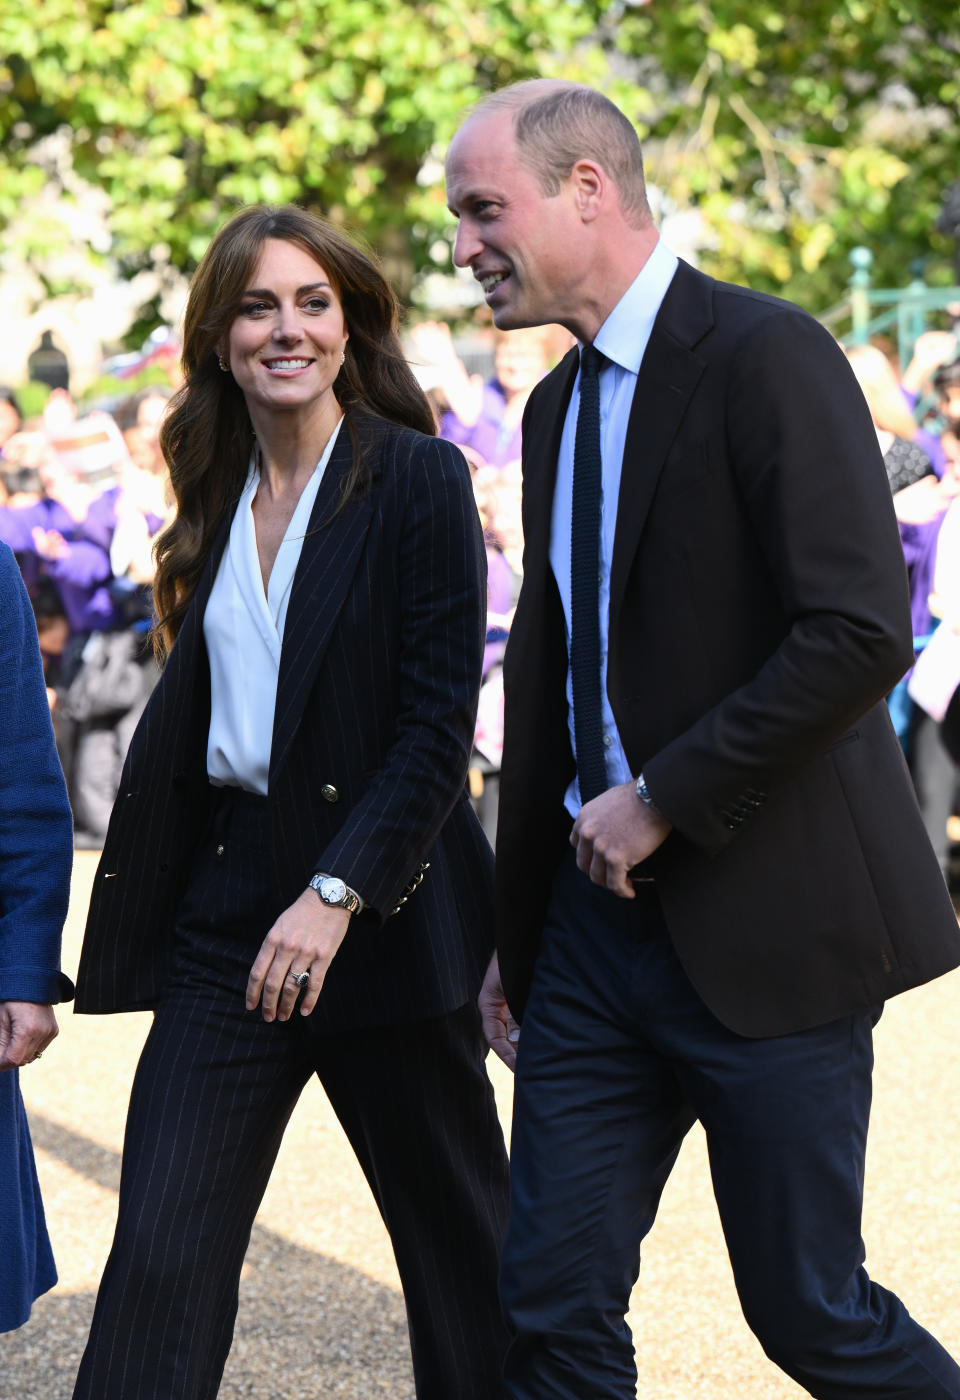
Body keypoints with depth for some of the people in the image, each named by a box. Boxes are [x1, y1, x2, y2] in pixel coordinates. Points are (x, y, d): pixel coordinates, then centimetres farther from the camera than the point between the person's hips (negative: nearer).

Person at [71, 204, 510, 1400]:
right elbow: (192, 712, 14)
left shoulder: (417, 480, -7)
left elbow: (442, 720, -13)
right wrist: (135, 909, 7)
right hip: (225, 903, 5)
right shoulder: (218, 495, 11)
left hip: (380, 910, -4)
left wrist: (338, 893, -21)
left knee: (456, 1230, 10)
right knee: (160, 1249, -4)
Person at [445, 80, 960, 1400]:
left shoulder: (768, 357, -13)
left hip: (766, 924, -7)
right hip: (602, 919, 8)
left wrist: (663, 801, -17)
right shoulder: (558, 407, 14)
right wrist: (515, 932, 20)